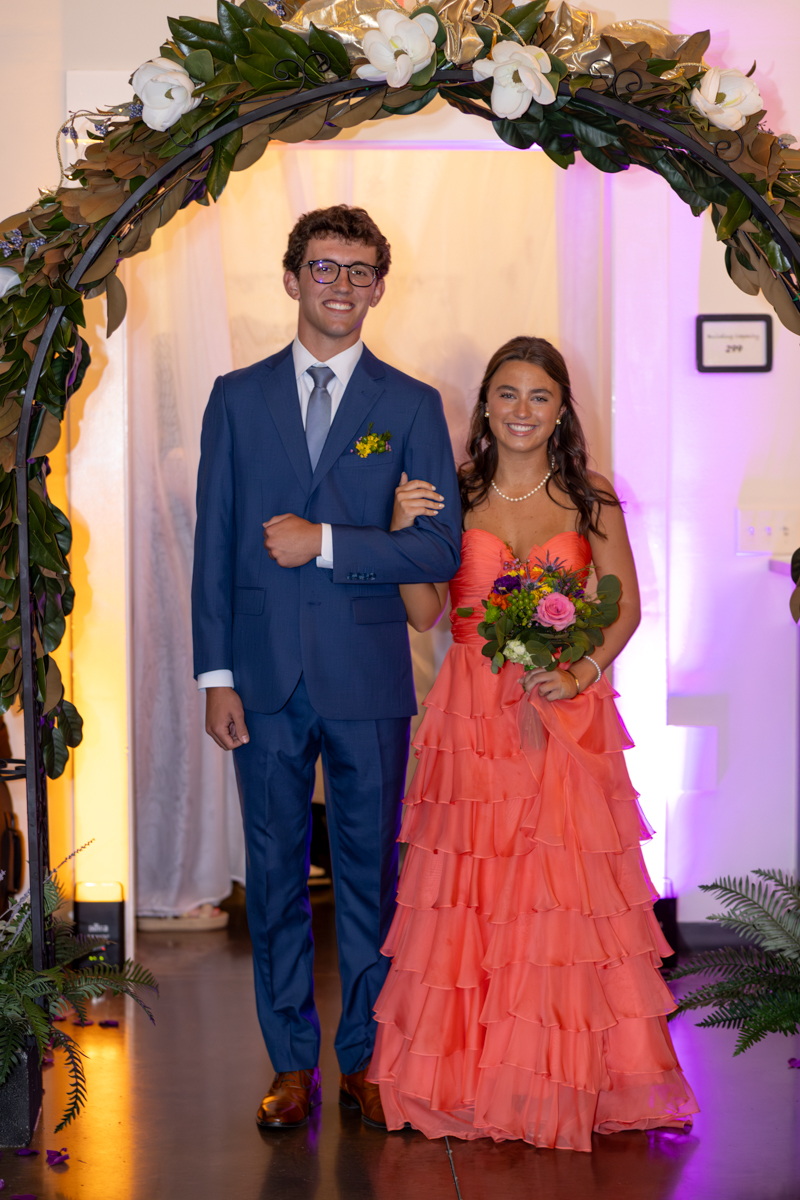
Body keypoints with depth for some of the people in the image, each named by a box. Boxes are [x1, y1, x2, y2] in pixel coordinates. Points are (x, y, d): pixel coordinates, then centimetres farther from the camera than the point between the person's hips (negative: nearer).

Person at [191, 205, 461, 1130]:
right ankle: (292, 1063, 21)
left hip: (368, 679, -1)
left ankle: (364, 1060, 21)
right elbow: (213, 544, 4)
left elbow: (441, 547, -3)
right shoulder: (238, 396, 8)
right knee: (276, 875, 8)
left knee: (370, 876, 7)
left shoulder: (412, 406, 4)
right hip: (266, 678, 1)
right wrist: (216, 675, -2)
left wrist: (327, 542, -14)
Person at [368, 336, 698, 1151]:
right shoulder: (453, 496, 4)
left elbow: (626, 606, 5)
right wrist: (406, 533, -13)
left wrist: (583, 673, -11)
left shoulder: (592, 501, 4)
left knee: (564, 895, 0)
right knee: (471, 896, 2)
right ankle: (471, 1071, 15)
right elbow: (424, 613, 1)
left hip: (568, 718, 0)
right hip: (473, 722, 0)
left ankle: (565, 1075, 15)